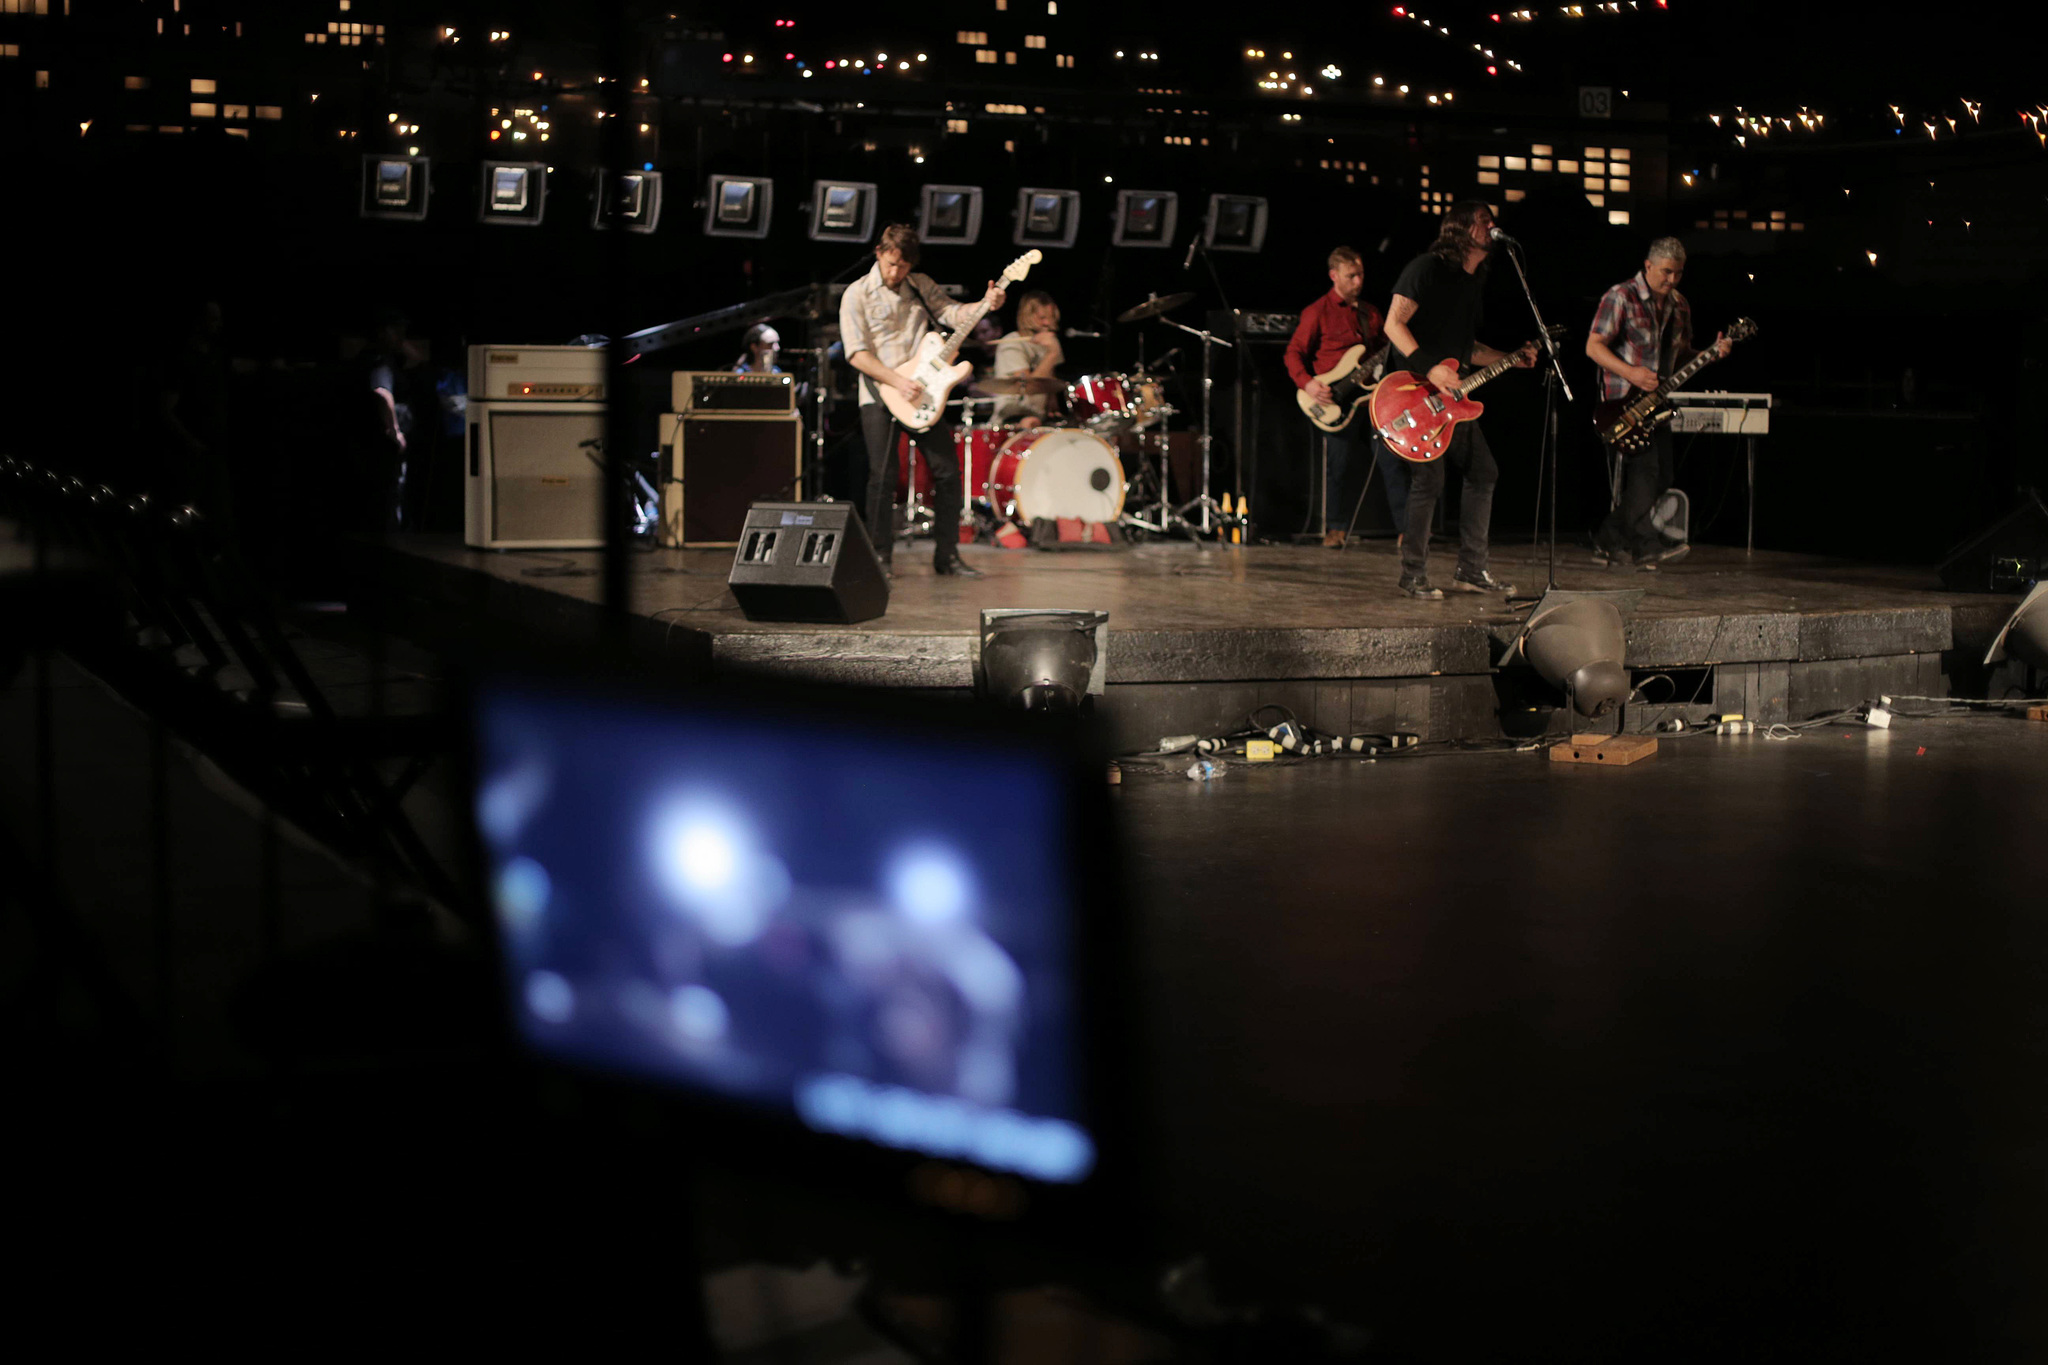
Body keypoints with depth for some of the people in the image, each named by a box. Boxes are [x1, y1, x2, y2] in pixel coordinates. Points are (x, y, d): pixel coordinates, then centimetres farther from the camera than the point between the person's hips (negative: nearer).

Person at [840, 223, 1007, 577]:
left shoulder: (921, 285, 10)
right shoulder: (857, 294, -4)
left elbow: (950, 313, -1)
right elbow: (857, 353, -10)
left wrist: (985, 305, -20)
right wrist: (898, 382, -19)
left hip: (922, 395, 4)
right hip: (880, 396, -4)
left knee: (947, 471, 1)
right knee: (883, 477, -5)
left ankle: (947, 554, 11)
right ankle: (880, 557, 7)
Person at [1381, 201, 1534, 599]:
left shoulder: (1472, 282, 18)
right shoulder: (1427, 268, -9)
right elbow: (1393, 324, -16)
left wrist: (1512, 359, 15)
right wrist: (1429, 368, -25)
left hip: (1452, 394, 9)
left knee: (1483, 472, 8)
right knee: (1429, 480, -12)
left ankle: (1471, 570, 15)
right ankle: (1413, 574, -1)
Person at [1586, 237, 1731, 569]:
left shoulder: (1679, 306, 14)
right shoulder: (1621, 297, -8)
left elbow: (1681, 354, 22)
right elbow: (1594, 345, -12)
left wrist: (1711, 353, 2)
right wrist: (1631, 373, -24)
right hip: (1623, 400, -8)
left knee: (1660, 477, 5)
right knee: (1644, 467, -19)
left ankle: (1608, 541, 13)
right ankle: (1645, 544, -17)